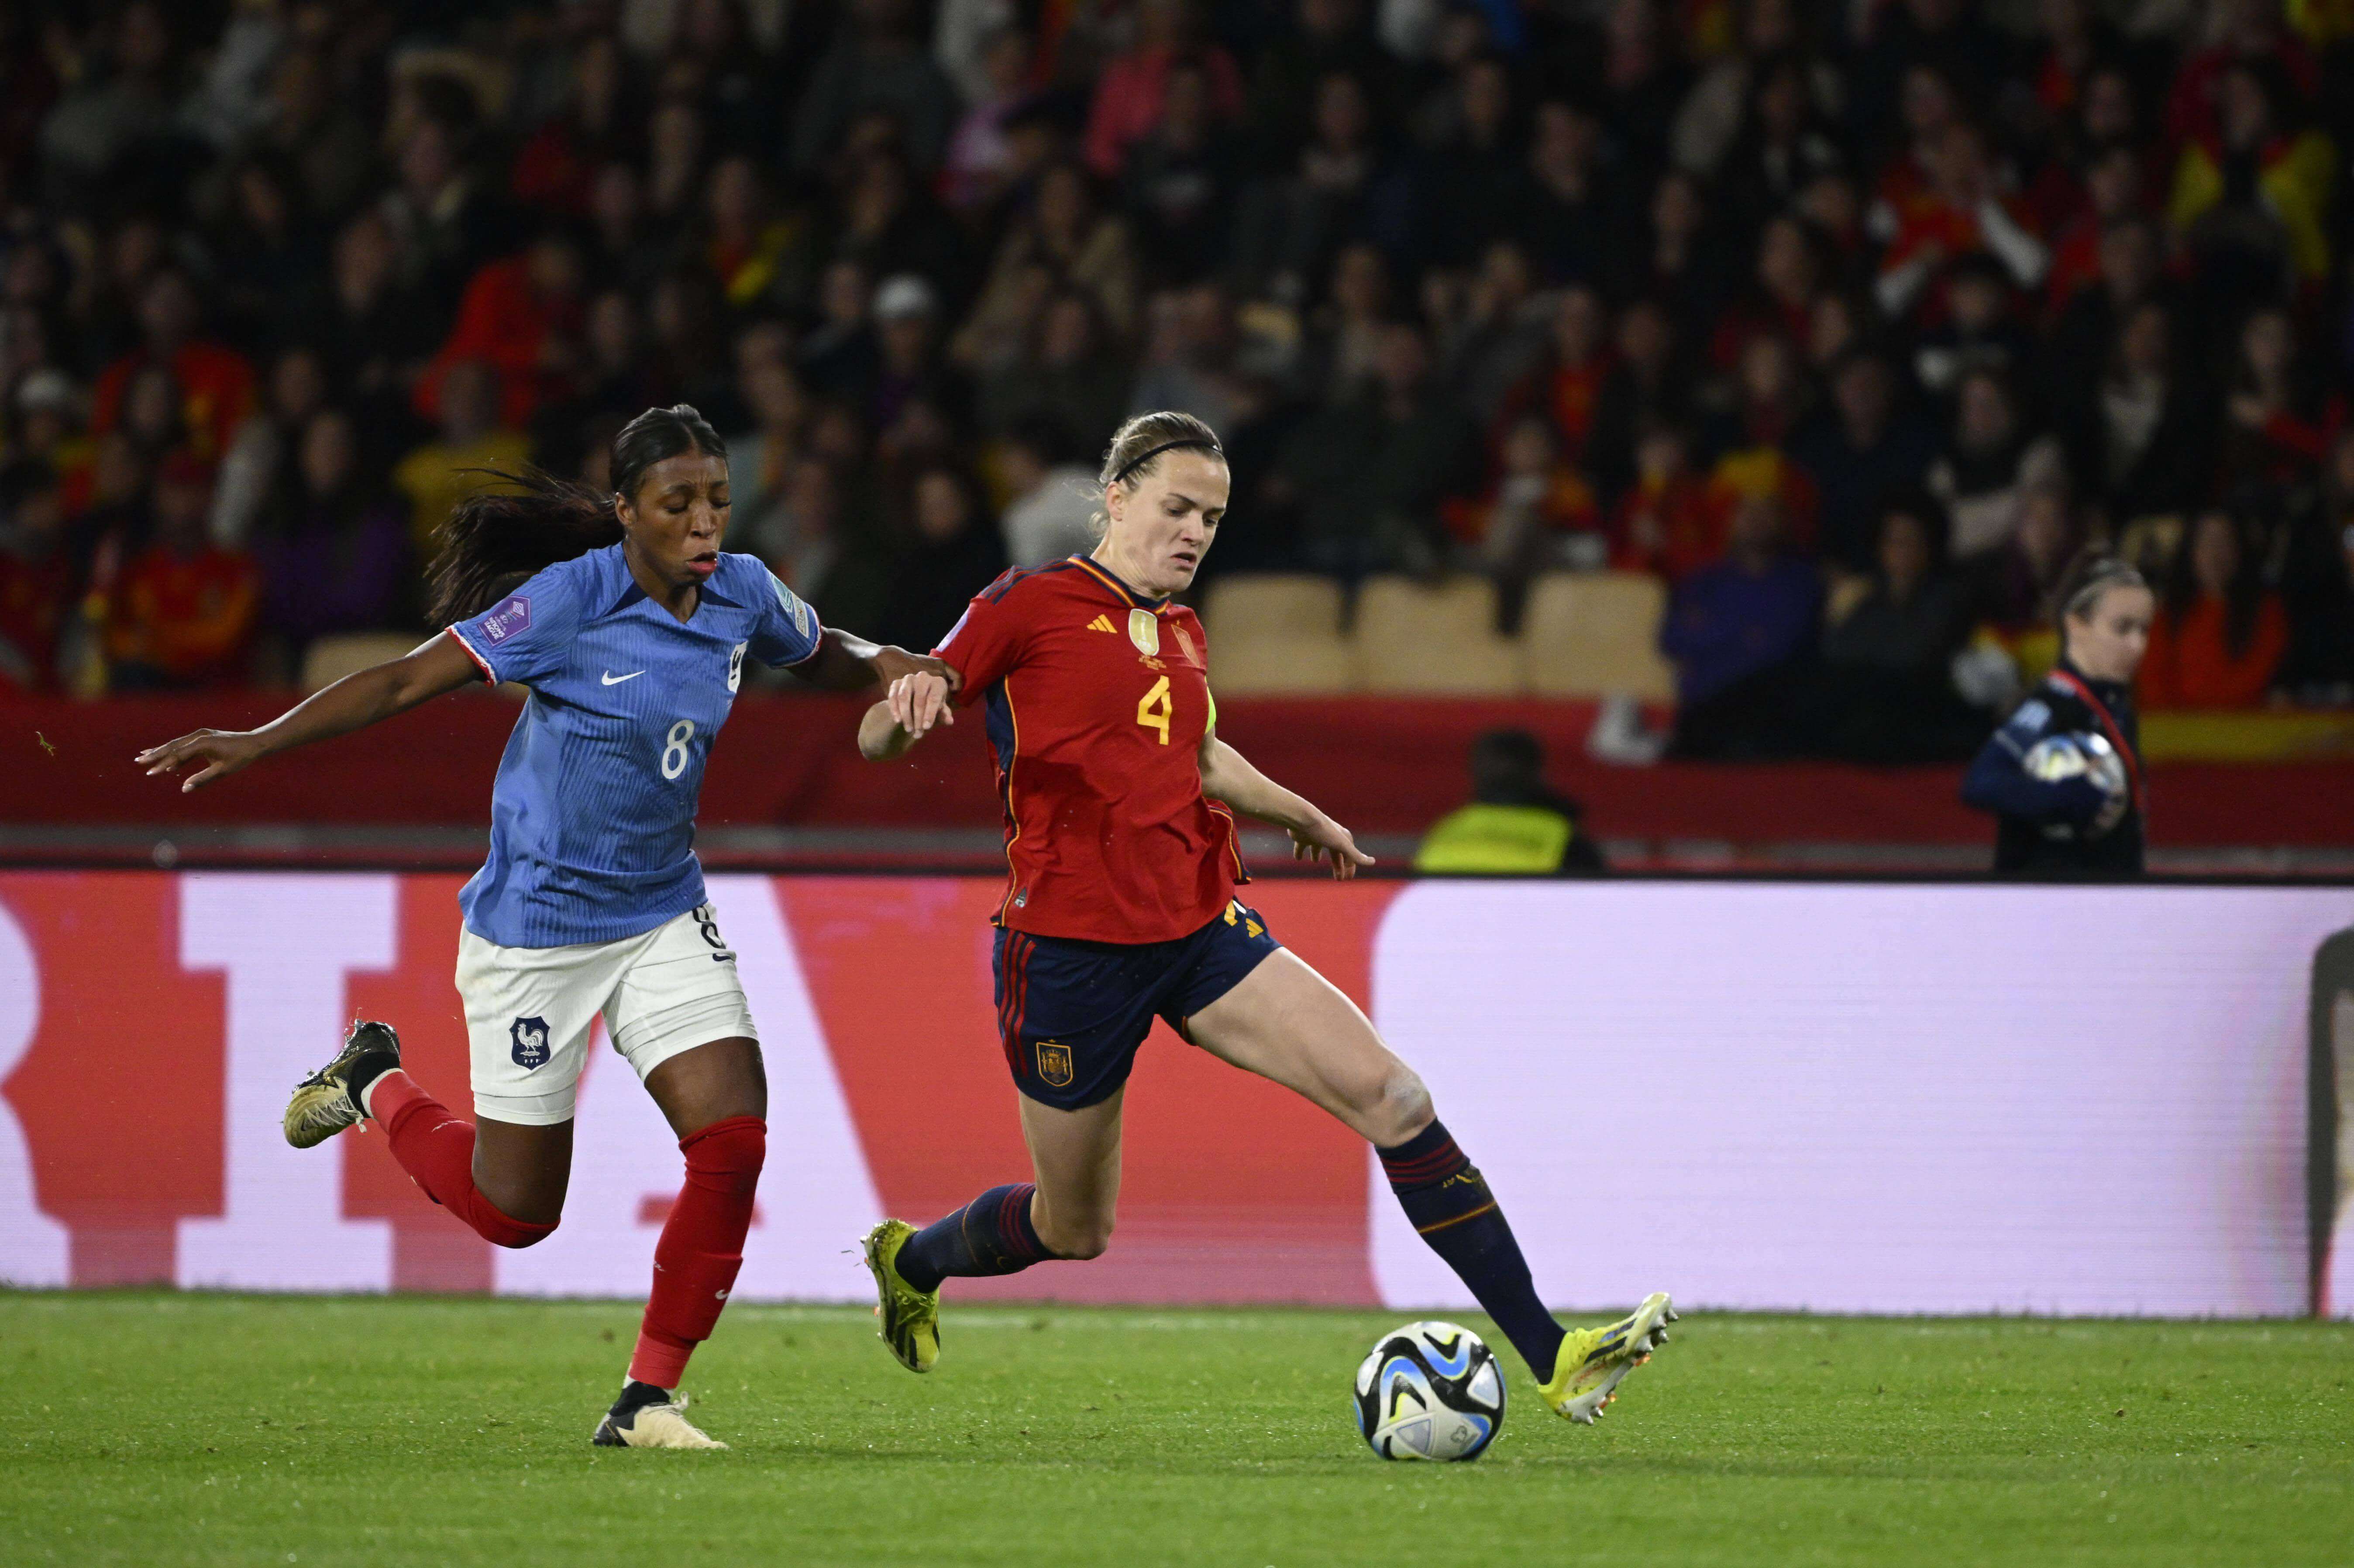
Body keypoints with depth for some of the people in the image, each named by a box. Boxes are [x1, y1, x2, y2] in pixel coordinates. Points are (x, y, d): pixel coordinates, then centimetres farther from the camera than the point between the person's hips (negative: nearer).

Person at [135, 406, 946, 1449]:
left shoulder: (741, 596, -2)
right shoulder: (572, 601, -20)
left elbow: (825, 657, 19)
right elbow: (409, 682, -18)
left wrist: (888, 666, -3)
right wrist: (258, 743, -26)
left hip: (663, 918, 5)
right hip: (535, 924, -5)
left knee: (734, 1140, -15)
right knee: (513, 1208, 5)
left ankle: (649, 1398, -3)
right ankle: (377, 1083, 36)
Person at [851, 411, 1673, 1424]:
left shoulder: (1181, 634, 14)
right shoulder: (1031, 607, -6)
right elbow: (877, 739, -7)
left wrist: (1303, 818, 47)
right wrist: (907, 705, -30)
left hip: (1201, 929, 6)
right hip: (1070, 948, -6)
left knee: (1393, 1098, -12)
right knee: (1074, 1230, 8)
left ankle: (1551, 1357, -14)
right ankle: (910, 1258, 43)